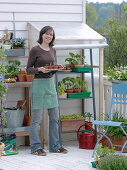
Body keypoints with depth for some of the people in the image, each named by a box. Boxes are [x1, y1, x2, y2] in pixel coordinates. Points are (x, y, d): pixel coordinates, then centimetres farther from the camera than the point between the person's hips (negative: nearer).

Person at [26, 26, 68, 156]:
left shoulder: (53, 51, 12)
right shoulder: (35, 50, -6)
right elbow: (28, 69, -5)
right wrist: (39, 69, -22)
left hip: (51, 83, 7)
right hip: (39, 83, -7)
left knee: (54, 117, 8)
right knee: (37, 118, -3)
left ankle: (54, 146, 17)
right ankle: (35, 147, 4)